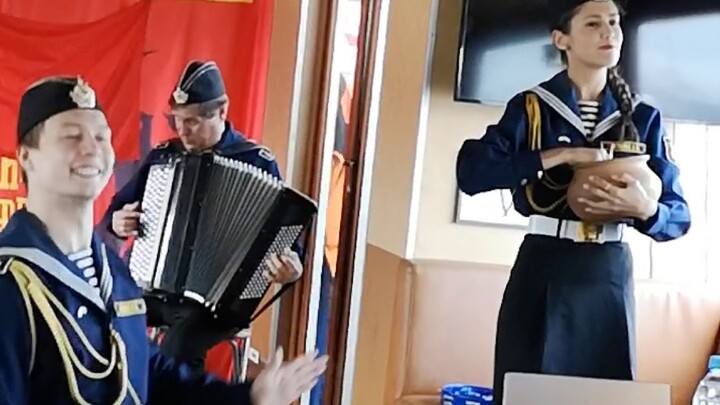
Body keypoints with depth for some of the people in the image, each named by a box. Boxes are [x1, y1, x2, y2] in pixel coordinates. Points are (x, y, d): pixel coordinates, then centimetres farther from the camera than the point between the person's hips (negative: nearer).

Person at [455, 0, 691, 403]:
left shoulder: (644, 117, 8)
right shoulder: (532, 106, 1)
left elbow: (680, 214, 5)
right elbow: (471, 171, -13)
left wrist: (644, 209, -17)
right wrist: (559, 156, -18)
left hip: (610, 274, 2)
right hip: (543, 269, -2)